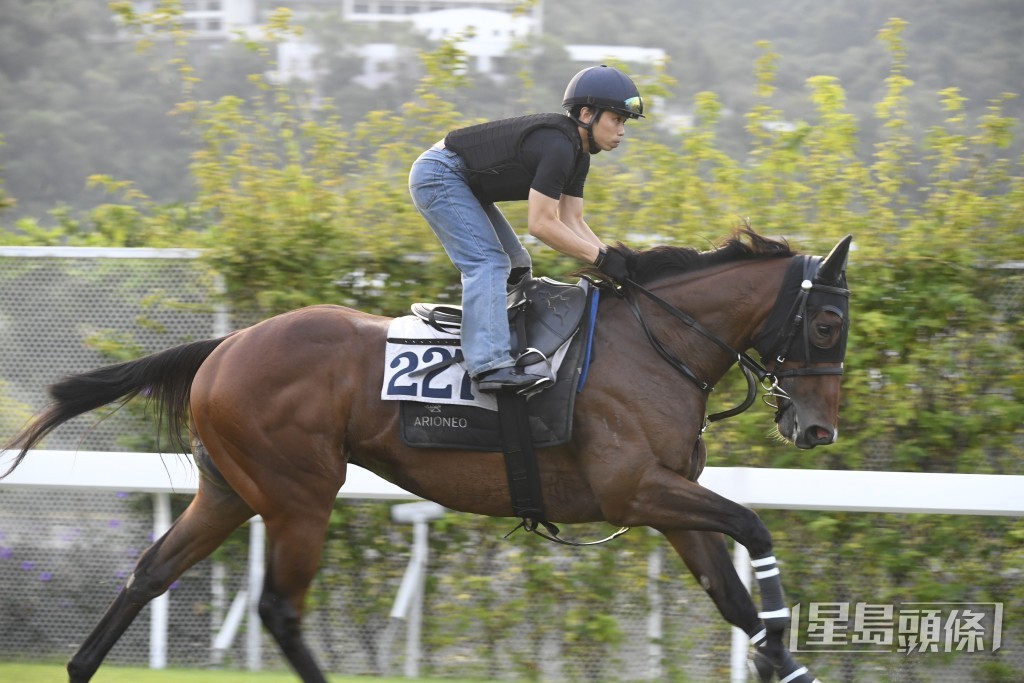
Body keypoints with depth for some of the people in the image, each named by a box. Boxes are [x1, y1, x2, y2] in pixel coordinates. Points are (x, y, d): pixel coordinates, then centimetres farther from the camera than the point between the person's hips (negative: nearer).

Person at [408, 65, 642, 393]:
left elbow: (572, 223, 6)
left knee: (515, 265, 13)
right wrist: (601, 256, -23)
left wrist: (611, 255, -9)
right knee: (487, 262, -21)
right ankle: (490, 364, -32)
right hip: (438, 177, -11)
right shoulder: (557, 146, -27)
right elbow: (540, 224, -27)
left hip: (459, 182, 11)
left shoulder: (577, 153, 5)